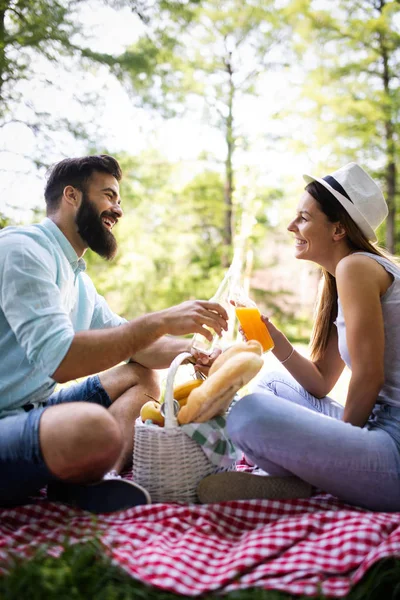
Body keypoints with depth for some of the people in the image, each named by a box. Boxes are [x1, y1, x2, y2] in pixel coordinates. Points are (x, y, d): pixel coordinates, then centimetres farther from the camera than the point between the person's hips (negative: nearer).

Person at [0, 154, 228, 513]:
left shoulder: (78, 278, 16)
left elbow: (130, 343, 19)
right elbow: (57, 358, -27)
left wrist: (194, 350, 0)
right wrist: (160, 321, -23)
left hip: (33, 409, 11)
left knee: (143, 377, 13)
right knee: (93, 427, -38)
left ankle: (93, 480, -11)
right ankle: (77, 482, -3)